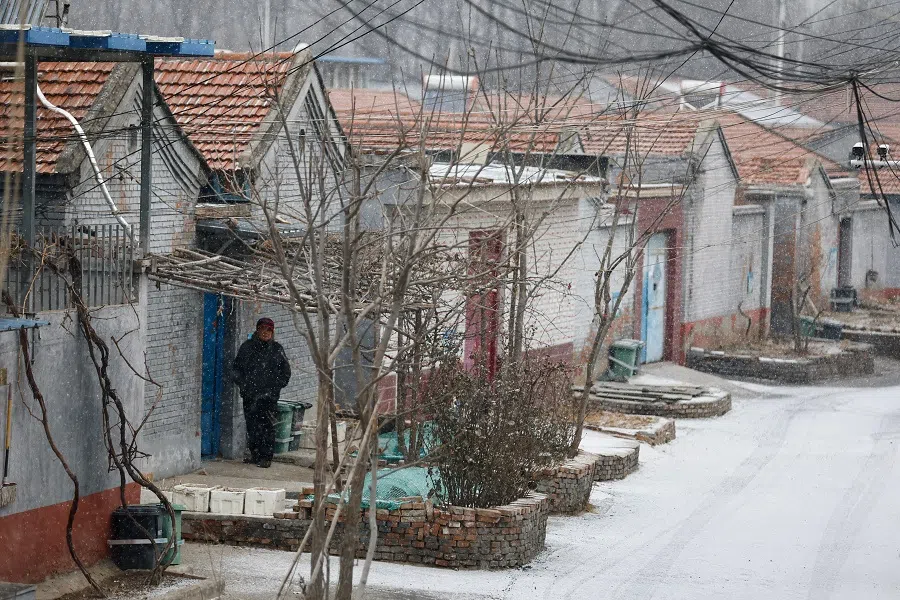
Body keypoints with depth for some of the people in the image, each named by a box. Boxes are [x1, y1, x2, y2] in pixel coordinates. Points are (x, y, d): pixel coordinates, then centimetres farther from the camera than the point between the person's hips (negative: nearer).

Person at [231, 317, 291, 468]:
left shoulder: (277, 349, 5)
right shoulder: (247, 347, 8)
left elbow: (285, 372, 11)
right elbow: (236, 368, 13)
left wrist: (275, 387, 2)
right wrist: (242, 384, 1)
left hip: (268, 395, -2)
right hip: (250, 395, 2)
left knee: (267, 426, -6)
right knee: (251, 424, 5)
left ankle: (266, 457, -2)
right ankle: (255, 454, 17)